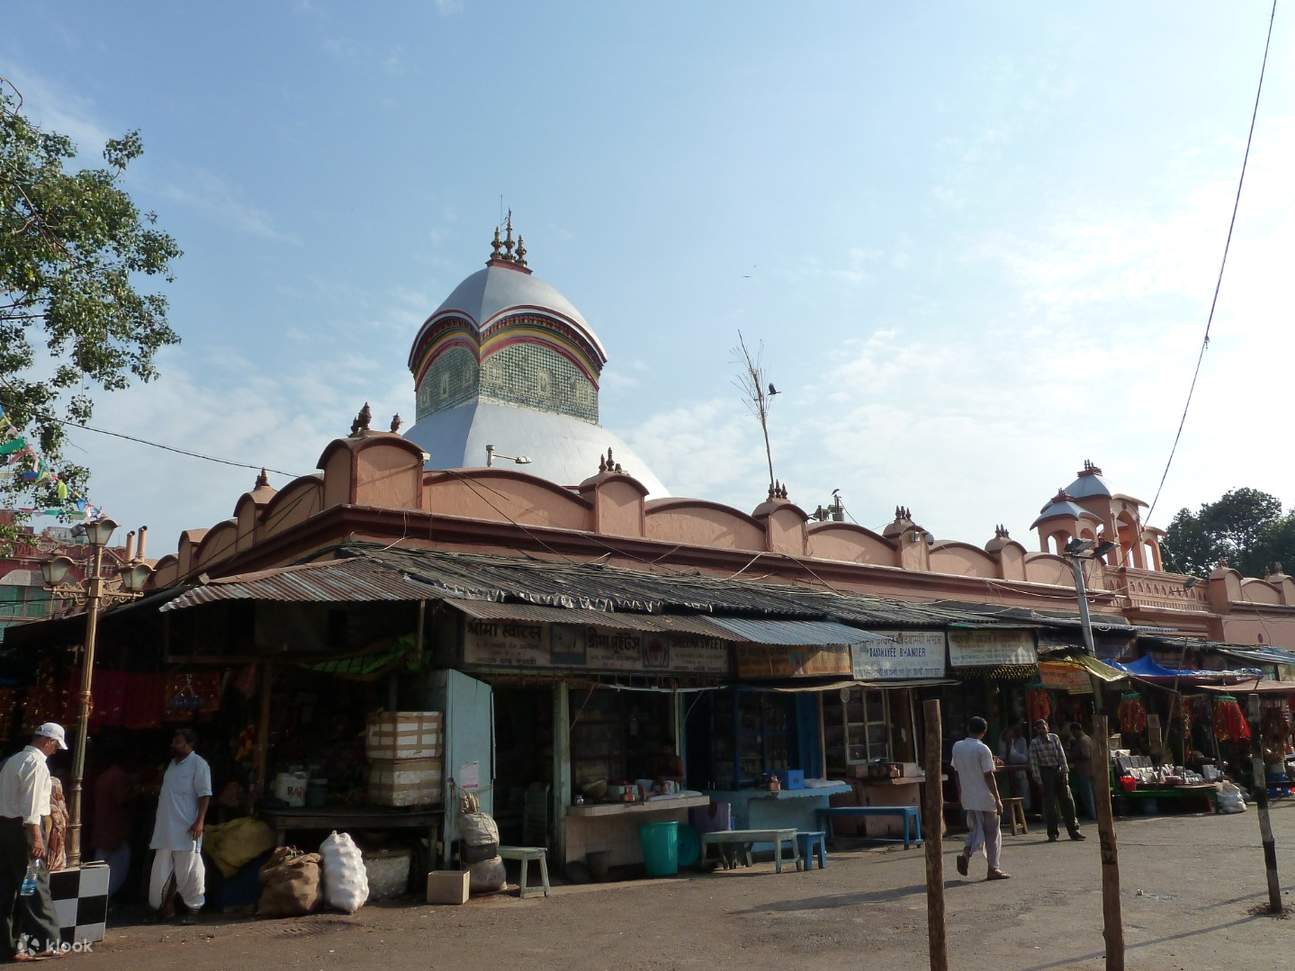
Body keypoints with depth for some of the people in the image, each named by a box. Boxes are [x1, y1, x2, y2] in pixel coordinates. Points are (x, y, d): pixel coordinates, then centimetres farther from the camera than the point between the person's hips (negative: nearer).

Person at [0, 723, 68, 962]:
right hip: (21, 828, -9)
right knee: (35, 885, -1)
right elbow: (31, 804, -20)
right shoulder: (37, 763, -14)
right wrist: (36, 838, -20)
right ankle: (44, 942, 4)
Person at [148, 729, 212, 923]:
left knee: (189, 870, -2)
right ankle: (159, 907, 24)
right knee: (161, 870, 12)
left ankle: (193, 908, 8)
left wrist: (199, 821, -21)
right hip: (166, 828, 8)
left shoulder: (198, 765, -9)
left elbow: (205, 795, -14)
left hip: (186, 829, -8)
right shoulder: (172, 763, 16)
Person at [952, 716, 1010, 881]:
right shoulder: (982, 749, -15)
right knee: (992, 833, 8)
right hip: (985, 799, -5)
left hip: (967, 798, 5)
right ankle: (993, 869, 13)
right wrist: (998, 799, -9)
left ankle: (966, 853, -6)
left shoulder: (957, 747, 4)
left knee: (974, 829, 18)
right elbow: (989, 776, -16)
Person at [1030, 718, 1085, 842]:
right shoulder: (1034, 743, -7)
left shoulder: (1054, 737, 2)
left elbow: (1062, 755, 3)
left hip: (1059, 771, 3)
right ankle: (1052, 833, 10)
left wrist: (1065, 773, -3)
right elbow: (1034, 763, -7)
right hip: (1046, 772, -3)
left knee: (1067, 801, 4)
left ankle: (1074, 831, 14)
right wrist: (1039, 781, -9)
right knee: (1049, 804, 0)